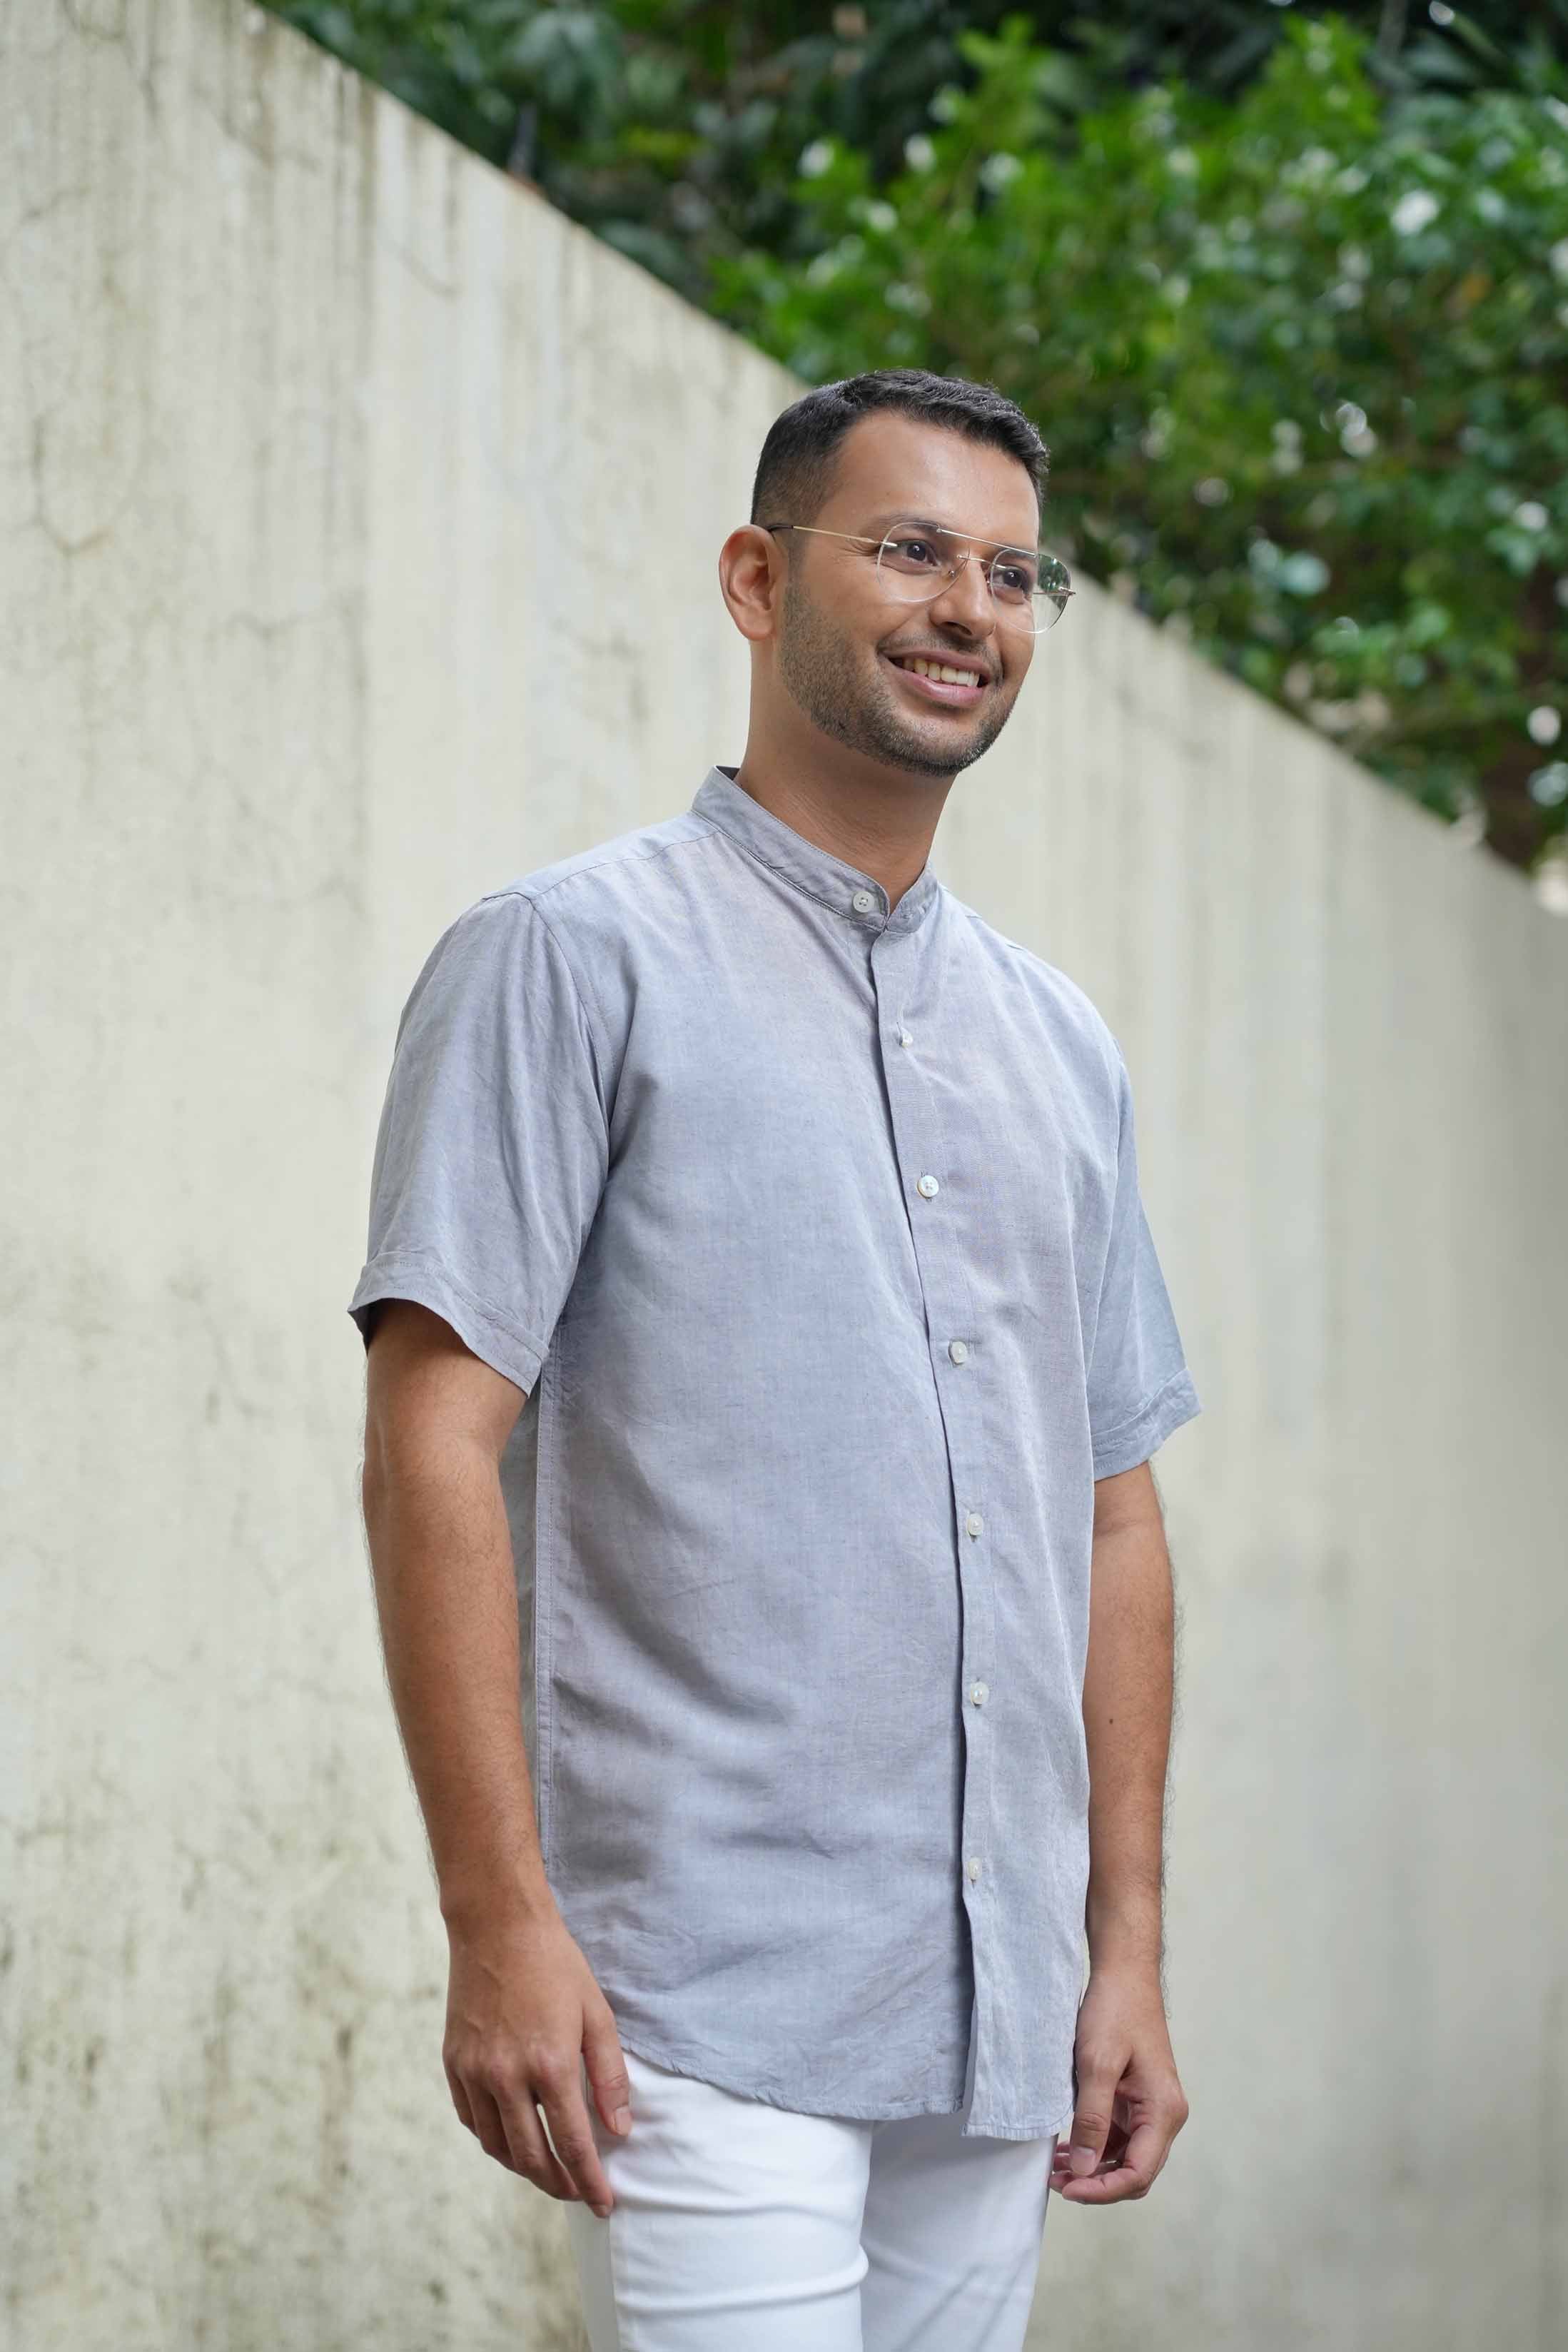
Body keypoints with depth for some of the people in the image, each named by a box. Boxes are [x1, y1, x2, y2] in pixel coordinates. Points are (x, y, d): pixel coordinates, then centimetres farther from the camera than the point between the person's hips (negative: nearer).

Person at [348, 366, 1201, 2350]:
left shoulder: (1060, 1046, 18)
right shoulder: (575, 959, -1)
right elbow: (434, 1449, -8)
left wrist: (1130, 1948, 13)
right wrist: (501, 1924, -16)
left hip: (997, 2030, 6)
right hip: (704, 2010, -6)